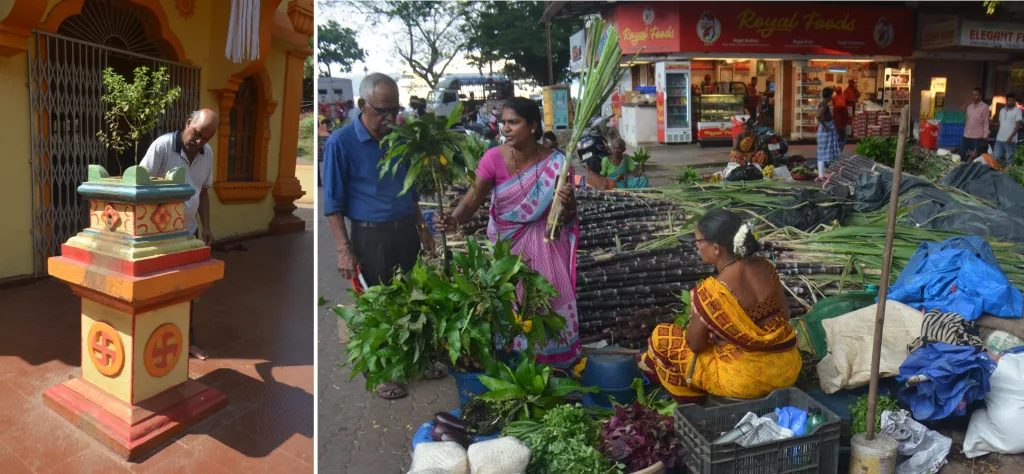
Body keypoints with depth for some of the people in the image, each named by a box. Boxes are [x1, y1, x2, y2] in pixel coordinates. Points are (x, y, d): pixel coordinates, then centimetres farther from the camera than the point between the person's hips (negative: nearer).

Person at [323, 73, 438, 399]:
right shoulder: (341, 142, -8)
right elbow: (333, 204, -9)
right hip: (371, 237, -5)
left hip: (406, 233, 5)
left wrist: (423, 230, 14)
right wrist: (344, 250, -14)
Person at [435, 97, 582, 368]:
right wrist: (454, 220, -42)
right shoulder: (494, 158, -13)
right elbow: (472, 201, -21)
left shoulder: (556, 163, -11)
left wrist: (567, 204, -25)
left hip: (547, 246, 0)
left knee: (551, 304, 4)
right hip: (507, 245, 0)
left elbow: (567, 218, -3)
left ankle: (556, 364, 27)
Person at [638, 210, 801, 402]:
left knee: (661, 338, 7)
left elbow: (695, 344, -12)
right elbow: (785, 314, 10)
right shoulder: (765, 267, -5)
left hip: (749, 379, -7)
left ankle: (690, 397, 26)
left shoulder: (711, 290, -25)